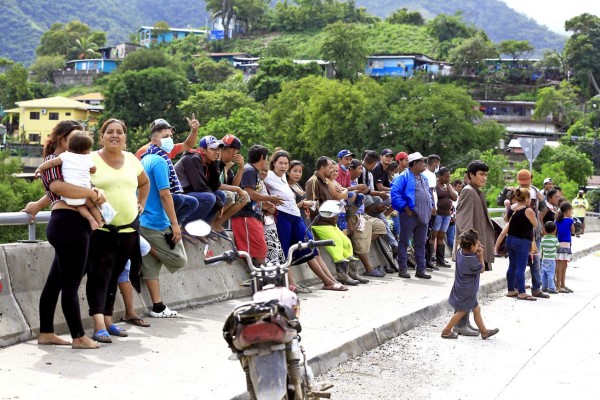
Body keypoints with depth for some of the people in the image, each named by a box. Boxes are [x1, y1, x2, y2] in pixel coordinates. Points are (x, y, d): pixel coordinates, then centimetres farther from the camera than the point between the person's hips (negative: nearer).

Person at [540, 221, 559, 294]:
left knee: (544, 274, 9)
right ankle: (551, 288, -5)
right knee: (550, 274, -4)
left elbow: (542, 247, 5)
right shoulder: (555, 239, -10)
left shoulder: (543, 238, 0)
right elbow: (557, 247, 0)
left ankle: (544, 287, 15)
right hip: (551, 259, -4)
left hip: (544, 259, 4)